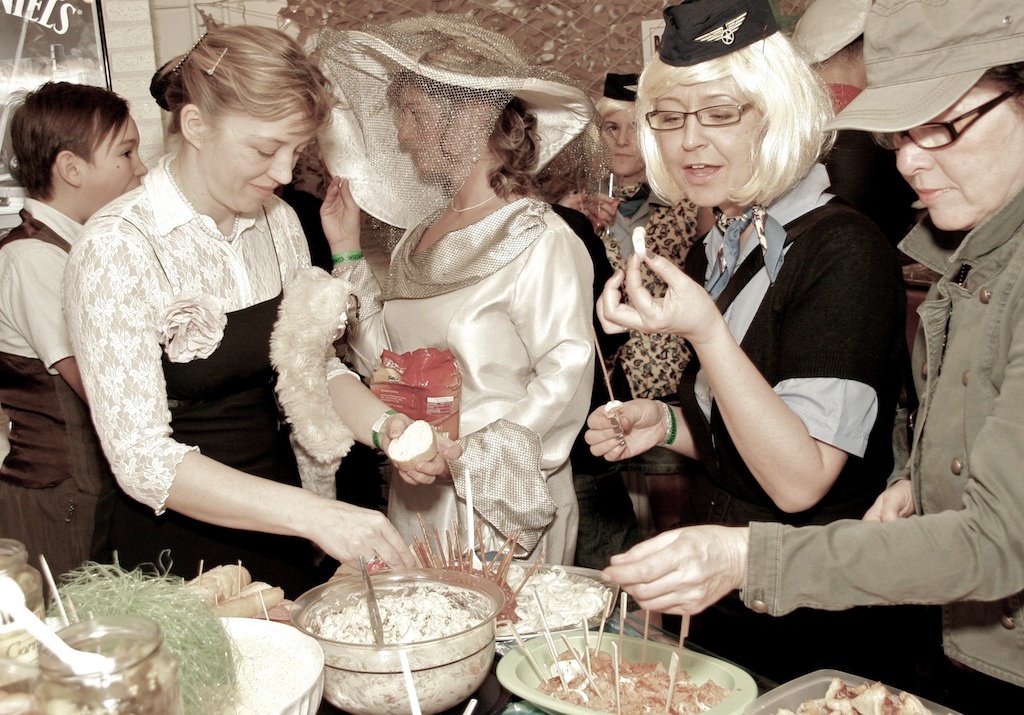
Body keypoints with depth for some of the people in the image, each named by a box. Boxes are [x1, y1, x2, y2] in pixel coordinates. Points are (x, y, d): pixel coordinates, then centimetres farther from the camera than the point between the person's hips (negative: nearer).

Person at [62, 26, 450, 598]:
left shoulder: (278, 221, 0)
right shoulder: (120, 248, -20)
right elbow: (143, 460, -24)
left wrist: (382, 423, -14)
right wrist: (314, 515, -34)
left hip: (279, 538, 6)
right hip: (181, 552, -6)